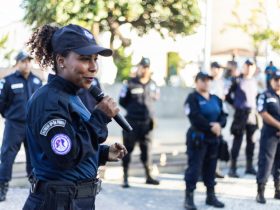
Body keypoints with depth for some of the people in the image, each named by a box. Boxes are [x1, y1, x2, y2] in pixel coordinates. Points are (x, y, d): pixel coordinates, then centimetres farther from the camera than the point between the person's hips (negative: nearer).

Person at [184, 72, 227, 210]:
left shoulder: (216, 99, 14)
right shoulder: (192, 98, -7)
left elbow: (223, 116, 6)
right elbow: (195, 117, -19)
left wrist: (219, 125, -15)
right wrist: (211, 126, -20)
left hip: (213, 138, 6)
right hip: (197, 137, -6)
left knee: (210, 167, 13)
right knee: (194, 167, -7)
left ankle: (211, 196, 22)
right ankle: (189, 198, -2)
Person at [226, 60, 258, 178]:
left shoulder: (254, 81, 10)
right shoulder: (238, 81, -5)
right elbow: (228, 95, -1)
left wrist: (255, 107, 11)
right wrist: (235, 104, 4)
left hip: (252, 113, 5)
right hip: (241, 114, -5)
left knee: (251, 141, 10)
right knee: (237, 140, -3)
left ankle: (249, 166, 20)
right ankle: (232, 167, 1)